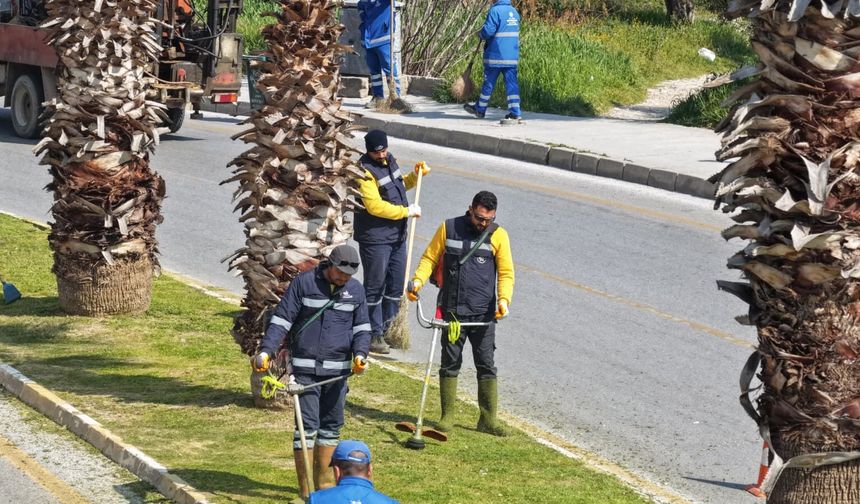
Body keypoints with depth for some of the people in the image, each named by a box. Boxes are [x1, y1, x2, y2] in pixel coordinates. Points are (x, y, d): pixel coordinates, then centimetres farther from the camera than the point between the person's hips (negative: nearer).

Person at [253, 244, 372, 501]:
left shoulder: (356, 290, 8)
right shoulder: (304, 283, -5)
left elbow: (362, 327, 13)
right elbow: (281, 319, -5)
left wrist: (359, 354, -5)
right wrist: (266, 351, -16)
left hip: (338, 369, 4)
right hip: (305, 368, -4)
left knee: (331, 425, 12)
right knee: (307, 426, -7)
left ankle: (325, 480, 24)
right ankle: (306, 487, -3)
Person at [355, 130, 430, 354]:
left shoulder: (389, 160, 8)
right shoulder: (366, 171, -18)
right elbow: (375, 206, -25)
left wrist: (415, 175, 9)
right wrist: (407, 211, -20)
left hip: (397, 235, 9)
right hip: (375, 237, -8)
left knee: (396, 285, 13)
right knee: (375, 286, -1)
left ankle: (384, 328, 25)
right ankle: (374, 335, 7)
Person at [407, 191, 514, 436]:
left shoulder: (498, 235, 2)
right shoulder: (448, 229, 2)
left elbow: (506, 273, 4)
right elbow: (430, 258, 9)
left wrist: (503, 299, -12)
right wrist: (418, 280, -8)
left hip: (484, 314, 0)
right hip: (452, 311, 0)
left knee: (486, 366, 1)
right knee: (450, 364, 6)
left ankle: (488, 419, 7)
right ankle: (447, 416, 15)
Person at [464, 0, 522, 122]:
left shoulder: (495, 11, -15)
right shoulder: (514, 12, 10)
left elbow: (488, 31, -19)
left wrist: (480, 34, 3)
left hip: (496, 56, -6)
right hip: (512, 57, 6)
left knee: (488, 83, 7)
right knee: (511, 83, 3)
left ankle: (480, 109, 21)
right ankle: (515, 113, -3)